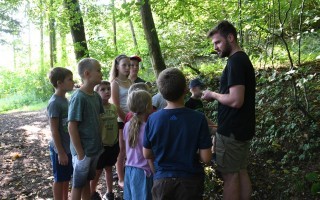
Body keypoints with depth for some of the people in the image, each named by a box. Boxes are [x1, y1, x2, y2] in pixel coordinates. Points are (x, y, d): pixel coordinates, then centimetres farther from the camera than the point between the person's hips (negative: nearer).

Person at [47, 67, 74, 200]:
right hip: (60, 149, -8)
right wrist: (61, 152, -18)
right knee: (59, 179, 8)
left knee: (67, 178, 19)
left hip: (69, 147, 8)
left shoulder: (65, 100, 5)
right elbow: (54, 131, -19)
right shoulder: (54, 103, -20)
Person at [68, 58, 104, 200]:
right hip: (83, 150, -6)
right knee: (78, 185, 9)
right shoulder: (78, 98, -19)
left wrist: (99, 143, 8)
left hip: (95, 148, 7)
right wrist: (80, 153, -17)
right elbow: (72, 127, -19)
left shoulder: (96, 96, 3)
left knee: (87, 181, 20)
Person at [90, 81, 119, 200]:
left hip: (113, 144, 5)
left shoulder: (113, 107, 1)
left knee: (109, 168, 18)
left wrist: (117, 143, 12)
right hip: (100, 145, -4)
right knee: (97, 170, 10)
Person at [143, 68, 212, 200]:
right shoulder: (198, 118, -17)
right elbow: (206, 158, -14)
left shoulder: (152, 119, -11)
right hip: (190, 180, -1)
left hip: (162, 180, 2)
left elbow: (147, 154, -1)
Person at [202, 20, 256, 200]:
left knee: (230, 175, 0)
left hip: (231, 130, -10)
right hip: (242, 128, 10)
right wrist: (217, 95, 9)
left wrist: (213, 95, -11)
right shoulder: (243, 59, 13)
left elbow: (236, 101, -26)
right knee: (241, 172, 16)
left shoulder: (236, 62, -18)